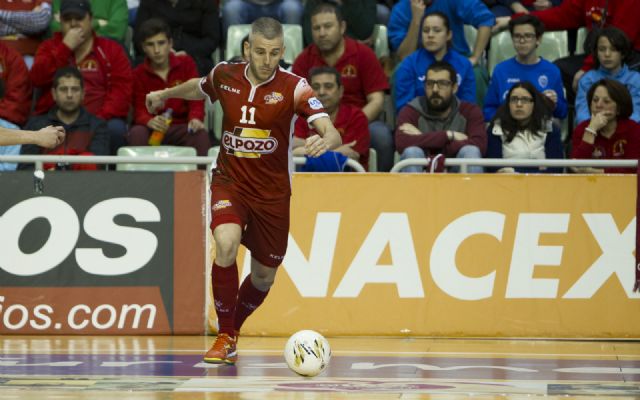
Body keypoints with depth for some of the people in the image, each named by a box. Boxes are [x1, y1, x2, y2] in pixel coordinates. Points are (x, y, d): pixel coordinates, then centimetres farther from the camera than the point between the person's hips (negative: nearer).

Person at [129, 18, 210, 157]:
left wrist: (195, 118, -23)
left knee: (201, 135, -32)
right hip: (152, 129, 0)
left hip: (181, 128, 0)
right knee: (137, 133, -34)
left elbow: (195, 97, 1)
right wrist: (149, 121, -33)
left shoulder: (186, 64, 8)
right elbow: (140, 110, -6)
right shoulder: (138, 74, 4)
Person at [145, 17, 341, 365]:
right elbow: (198, 88, 21)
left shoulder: (293, 87, -15)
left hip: (272, 192, 0)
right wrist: (164, 94, 35)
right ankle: (225, 337, -14)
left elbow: (332, 133, -26)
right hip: (229, 183, 0)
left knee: (264, 276, 11)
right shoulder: (224, 75, -5)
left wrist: (326, 139, -49)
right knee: (226, 244, -28)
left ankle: (233, 327, 43)